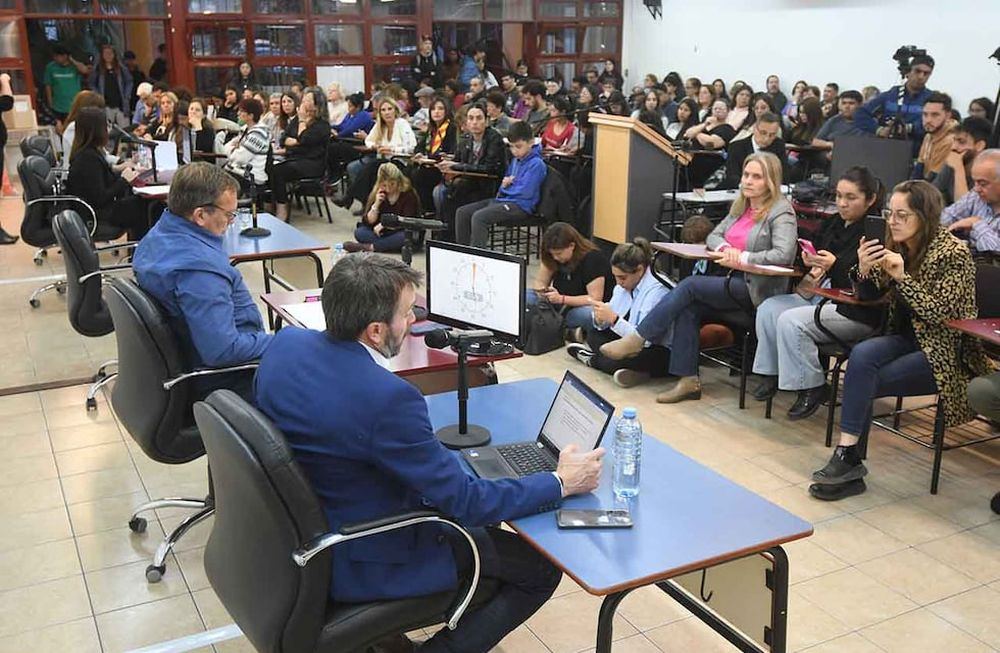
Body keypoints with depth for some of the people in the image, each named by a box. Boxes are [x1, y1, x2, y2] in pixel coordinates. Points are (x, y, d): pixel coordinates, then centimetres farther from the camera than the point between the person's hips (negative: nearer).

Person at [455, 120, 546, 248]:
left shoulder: (536, 164, -12)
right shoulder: (515, 160, 16)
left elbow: (525, 192, -19)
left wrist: (506, 188, -1)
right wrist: (504, 184, 2)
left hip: (520, 206, -10)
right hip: (504, 199, 10)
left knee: (479, 217, -30)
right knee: (462, 213, 0)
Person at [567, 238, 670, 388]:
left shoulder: (656, 291, -23)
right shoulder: (623, 285, 1)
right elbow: (602, 326, 5)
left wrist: (613, 318, -33)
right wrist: (600, 319, -19)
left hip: (660, 353, -9)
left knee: (613, 361, -31)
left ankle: (592, 359, 0)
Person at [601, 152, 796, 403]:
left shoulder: (781, 212, -8)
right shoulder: (740, 206, 17)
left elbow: (784, 254, -21)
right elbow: (714, 236, 16)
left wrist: (742, 257, -23)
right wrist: (725, 248, -7)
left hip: (756, 289, -7)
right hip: (734, 282, 7)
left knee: (689, 286, -20)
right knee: (688, 308, -19)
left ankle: (636, 340, -12)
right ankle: (688, 380, -15)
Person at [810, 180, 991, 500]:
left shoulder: (953, 253, -14)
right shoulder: (896, 246, 4)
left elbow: (943, 314, -19)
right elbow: (870, 295, 9)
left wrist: (902, 277, -27)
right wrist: (864, 270, -13)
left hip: (945, 352, -6)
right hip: (908, 338, 6)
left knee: (861, 381, -24)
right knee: (861, 355, -26)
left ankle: (848, 458, -10)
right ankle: (848, 461, -24)